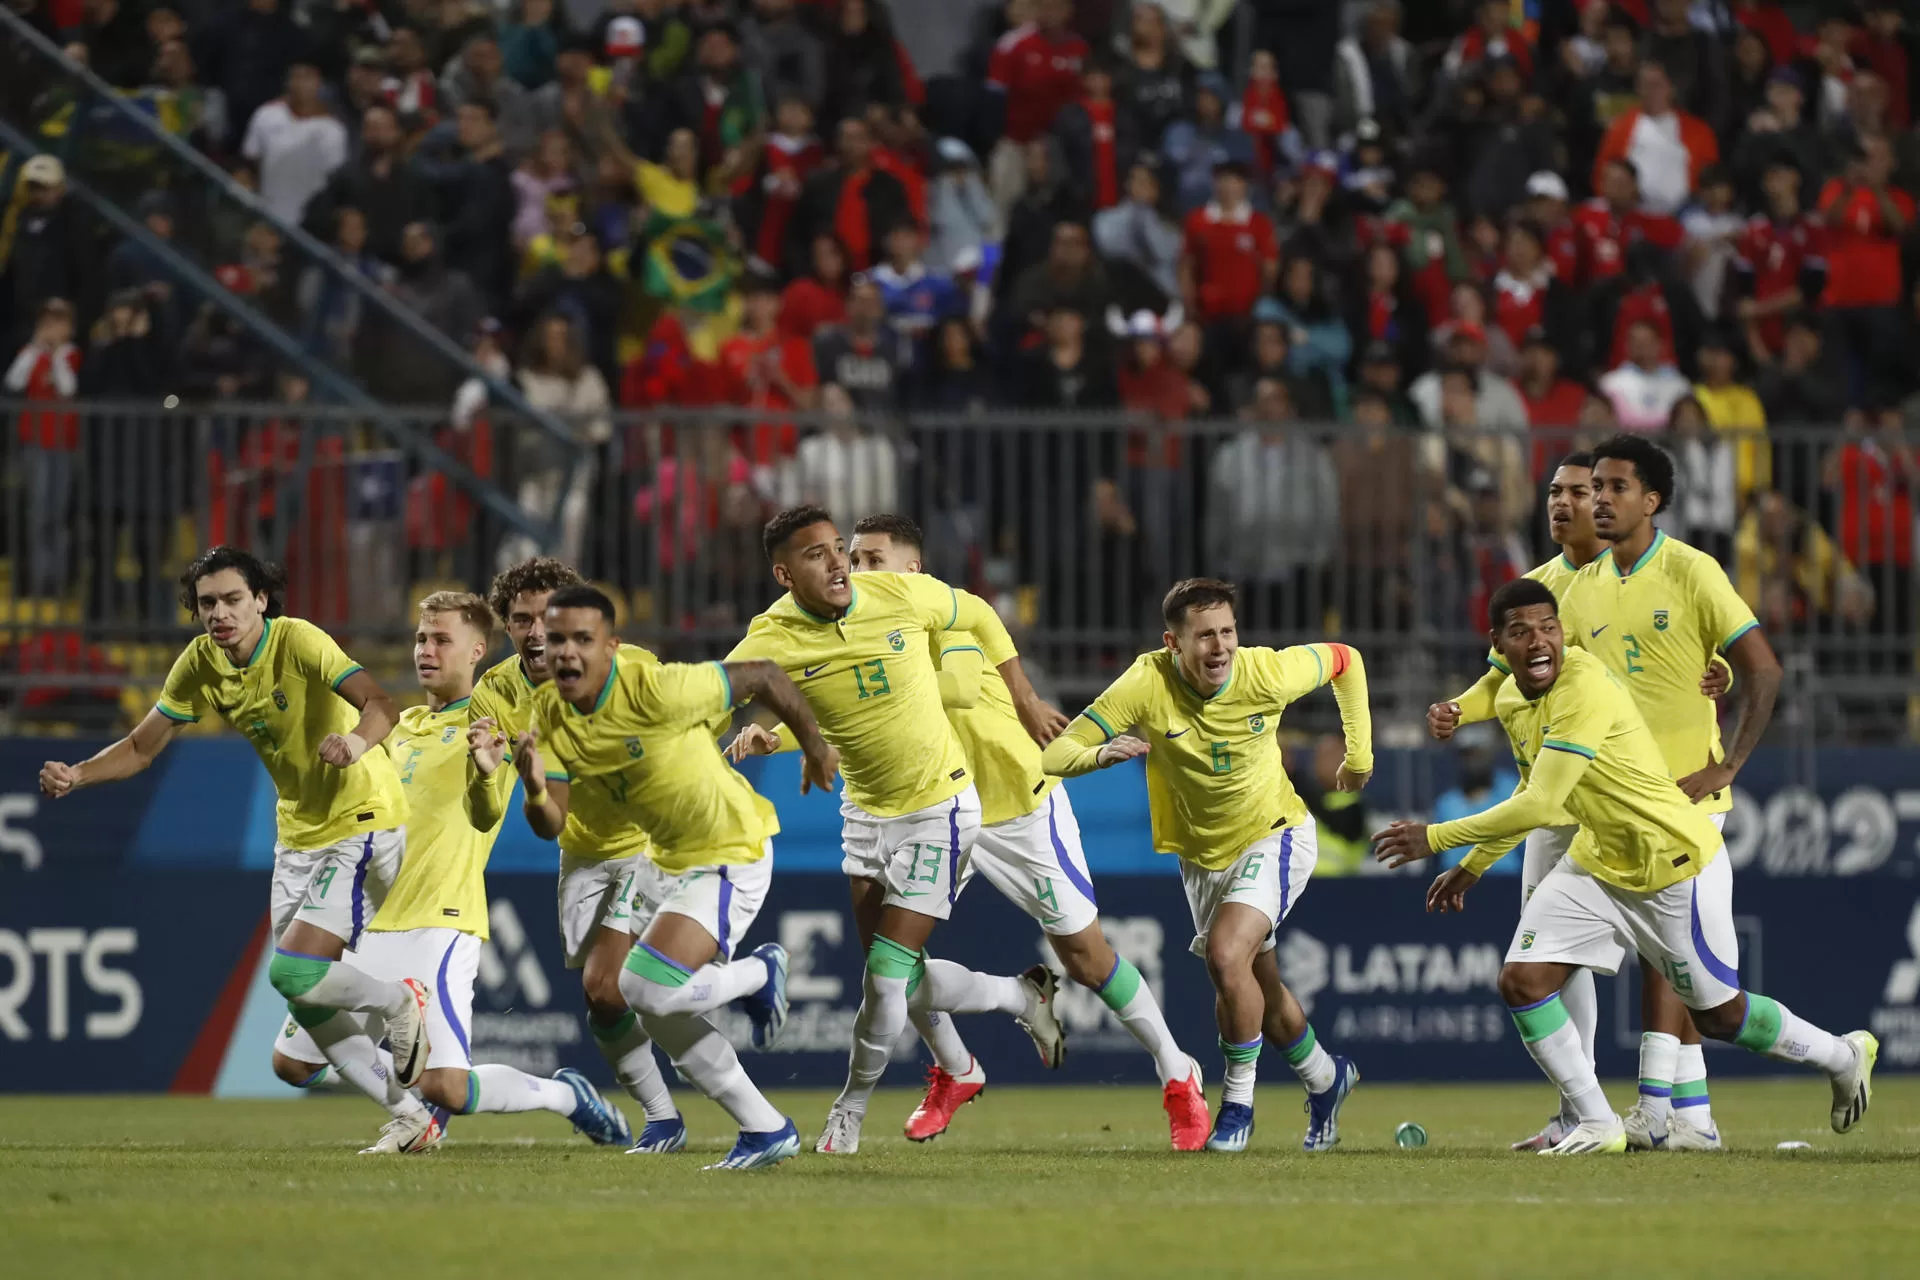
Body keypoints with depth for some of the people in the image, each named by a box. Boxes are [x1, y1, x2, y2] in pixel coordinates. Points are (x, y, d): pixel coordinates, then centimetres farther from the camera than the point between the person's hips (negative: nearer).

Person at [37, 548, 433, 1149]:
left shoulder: (297, 641, -20)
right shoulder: (200, 662, -1)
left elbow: (380, 704, -31)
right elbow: (142, 747, 6)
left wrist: (359, 740, -54)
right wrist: (76, 775, -13)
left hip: (362, 821, -8)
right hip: (297, 834, 8)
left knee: (294, 970, -21)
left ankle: (401, 1002, 7)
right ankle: (411, 1118, 17)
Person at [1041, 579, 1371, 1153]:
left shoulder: (1266, 674, -24)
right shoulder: (1146, 685, -25)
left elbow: (1345, 660, -3)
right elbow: (1056, 754, -26)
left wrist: (1359, 754, 4)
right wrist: (1099, 754, -48)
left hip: (1274, 834, -3)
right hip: (1202, 856, 3)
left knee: (1225, 954, -26)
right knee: (1261, 989, 15)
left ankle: (1238, 1104, -9)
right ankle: (1325, 1079, 44)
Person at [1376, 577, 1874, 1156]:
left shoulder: (1585, 687, -30)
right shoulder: (1510, 701, -1)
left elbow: (1539, 806, -32)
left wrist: (1435, 838, -25)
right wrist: (1472, 866, 19)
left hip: (1677, 864, -8)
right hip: (1597, 862, 8)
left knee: (1719, 1016, 6)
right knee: (1521, 983, -8)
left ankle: (1843, 1056, 34)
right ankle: (1599, 1125, 7)